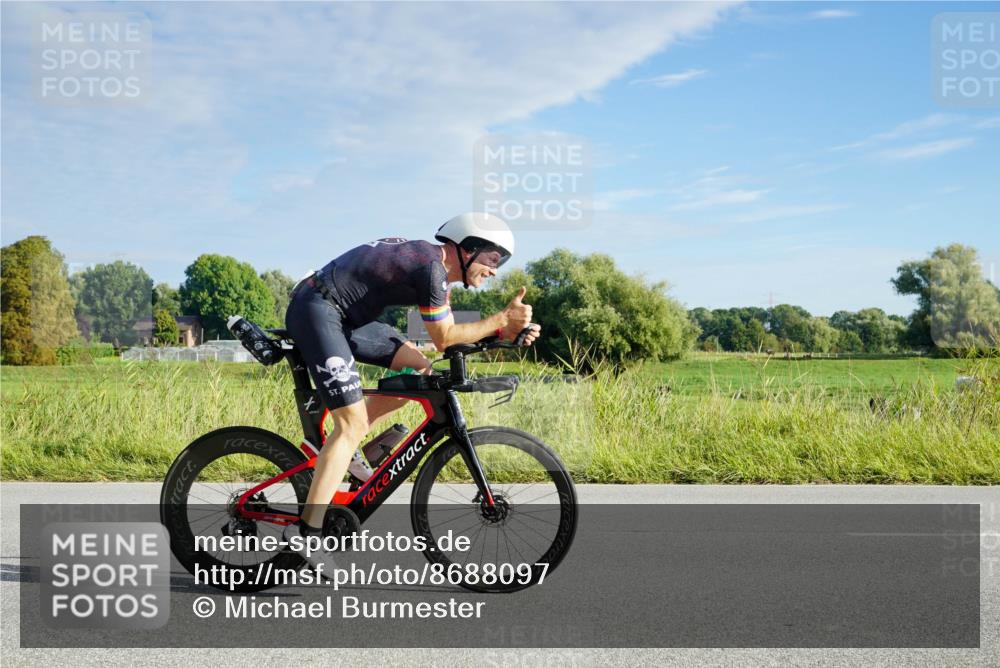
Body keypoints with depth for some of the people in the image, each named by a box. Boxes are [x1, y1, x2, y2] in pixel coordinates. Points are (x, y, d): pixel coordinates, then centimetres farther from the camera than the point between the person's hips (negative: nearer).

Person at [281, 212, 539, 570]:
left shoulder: (432, 260, 14)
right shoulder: (432, 267, -16)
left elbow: (448, 331, 14)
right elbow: (443, 339, -13)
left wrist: (506, 329, 3)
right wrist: (502, 319, -10)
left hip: (343, 315, 10)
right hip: (315, 309, -10)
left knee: (419, 370, 8)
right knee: (353, 423, -13)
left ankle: (341, 449, 11)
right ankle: (306, 532, -13)